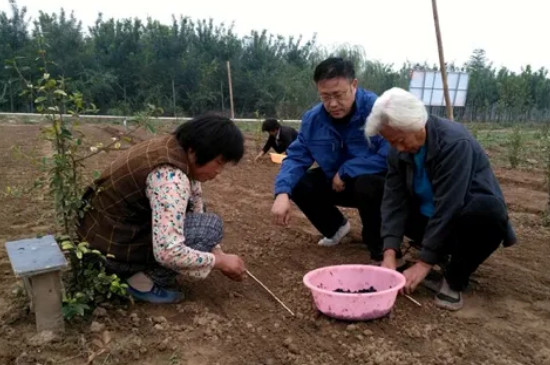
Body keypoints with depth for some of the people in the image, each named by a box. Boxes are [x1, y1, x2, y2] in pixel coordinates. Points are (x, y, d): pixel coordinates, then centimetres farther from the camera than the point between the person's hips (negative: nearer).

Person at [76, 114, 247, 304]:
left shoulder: (178, 150, -2)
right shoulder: (170, 176, -30)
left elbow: (195, 208, 6)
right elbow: (168, 253, -35)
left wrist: (219, 255, 0)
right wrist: (219, 261, -19)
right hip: (110, 249, -9)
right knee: (210, 226, -15)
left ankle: (142, 270, 12)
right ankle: (143, 281, -5)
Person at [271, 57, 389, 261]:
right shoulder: (312, 119, -8)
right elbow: (296, 157, -8)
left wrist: (345, 171, -25)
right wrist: (282, 193, -27)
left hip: (377, 183, -5)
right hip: (338, 184, 6)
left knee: (366, 184, -37)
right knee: (299, 185, -11)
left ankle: (381, 251, -10)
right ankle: (336, 227, 17)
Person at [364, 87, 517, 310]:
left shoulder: (455, 142, -29)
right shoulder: (399, 150, -11)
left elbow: (447, 207, -32)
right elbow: (394, 201, -16)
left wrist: (424, 263, -31)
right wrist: (390, 254, -27)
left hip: (475, 211, -6)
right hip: (430, 216, 6)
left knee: (489, 210, -38)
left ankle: (455, 279, -14)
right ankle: (448, 253, 4)